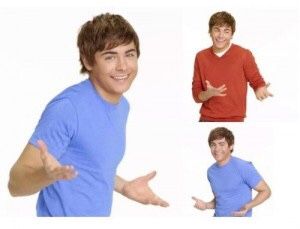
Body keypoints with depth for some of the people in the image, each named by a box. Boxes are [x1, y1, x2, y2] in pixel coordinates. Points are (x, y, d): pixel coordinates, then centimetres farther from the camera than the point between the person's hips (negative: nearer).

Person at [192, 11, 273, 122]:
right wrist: (209, 93, -16)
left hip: (235, 119, -2)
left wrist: (260, 90, -18)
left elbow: (257, 81, 6)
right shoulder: (201, 57, 5)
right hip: (207, 119, 3)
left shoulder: (244, 55, -4)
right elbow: (196, 95, 7)